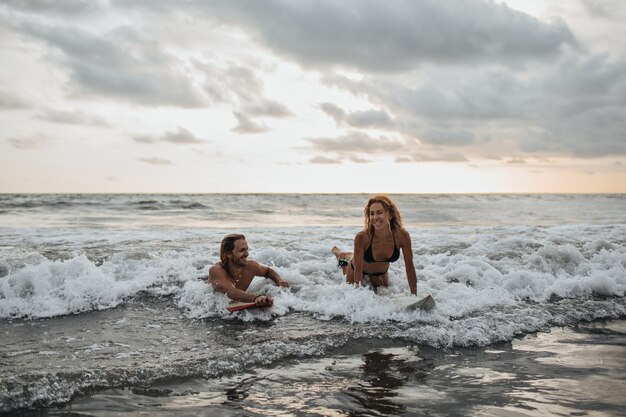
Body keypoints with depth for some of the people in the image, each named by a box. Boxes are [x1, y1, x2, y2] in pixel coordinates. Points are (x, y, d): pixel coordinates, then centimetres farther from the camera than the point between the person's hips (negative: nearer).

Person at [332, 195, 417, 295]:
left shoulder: (402, 235, -33)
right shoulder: (362, 237, -39)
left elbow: (409, 267, -24)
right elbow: (358, 270, -32)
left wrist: (414, 296, -22)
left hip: (381, 273, 3)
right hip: (357, 269, -2)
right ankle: (343, 258, 42)